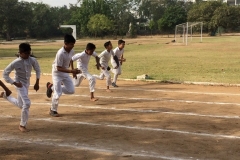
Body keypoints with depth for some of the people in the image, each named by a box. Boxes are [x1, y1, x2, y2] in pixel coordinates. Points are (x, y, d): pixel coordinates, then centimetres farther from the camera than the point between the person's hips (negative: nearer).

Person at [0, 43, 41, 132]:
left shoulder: (32, 60, -12)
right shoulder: (15, 63, -22)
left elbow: (37, 70, 7)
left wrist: (37, 83, 4)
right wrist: (14, 83, -17)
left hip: (27, 83, 6)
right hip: (20, 84, -6)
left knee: (20, 105, 19)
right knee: (27, 103, -19)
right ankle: (22, 125, -2)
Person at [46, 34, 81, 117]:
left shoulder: (72, 51, -8)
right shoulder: (60, 53, -29)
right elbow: (59, 68, -28)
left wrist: (73, 70, 11)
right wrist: (71, 71, -36)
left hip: (66, 72, 7)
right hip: (57, 73, -7)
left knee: (71, 90, 2)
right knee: (58, 93, -8)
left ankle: (52, 87, 19)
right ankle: (53, 110, 14)